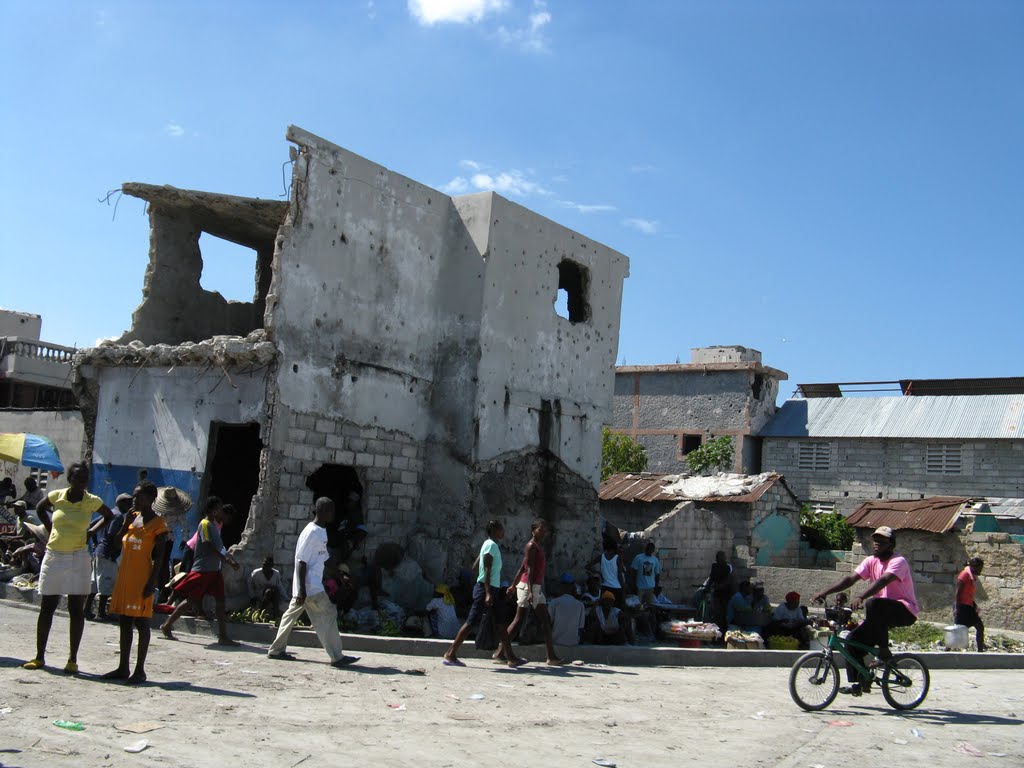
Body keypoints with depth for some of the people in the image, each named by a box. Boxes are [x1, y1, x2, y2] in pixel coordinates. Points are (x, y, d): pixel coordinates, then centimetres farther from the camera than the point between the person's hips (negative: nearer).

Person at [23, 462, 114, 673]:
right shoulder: (56, 496, 0)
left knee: (76, 610, -1)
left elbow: (109, 517, 12)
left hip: (78, 559, -2)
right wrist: (50, 529, 9)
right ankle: (39, 657, 18)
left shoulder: (93, 502, -4)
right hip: (53, 557, 2)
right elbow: (41, 509, 20)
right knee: (46, 608, 7)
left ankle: (73, 659, 6)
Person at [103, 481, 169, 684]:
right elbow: (120, 541, 14)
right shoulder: (132, 517, 14)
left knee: (141, 622, -3)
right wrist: (127, 521, 3)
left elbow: (159, 556, -10)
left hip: (142, 578, -7)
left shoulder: (158, 523, -7)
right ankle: (123, 667, 18)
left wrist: (153, 582, -17)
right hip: (124, 576, 7)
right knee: (124, 621, 10)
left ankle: (140, 670, 3)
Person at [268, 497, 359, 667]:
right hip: (310, 587, -10)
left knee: (292, 614, 15)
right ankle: (337, 657, -5)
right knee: (328, 615, -8)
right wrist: (302, 589, -22)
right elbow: (301, 561, -20)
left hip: (314, 585, 10)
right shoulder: (311, 532, -17)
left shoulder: (321, 531, 12)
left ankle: (276, 650, 24)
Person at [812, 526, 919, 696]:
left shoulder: (898, 561, -15)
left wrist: (861, 597, -48)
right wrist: (824, 592, -16)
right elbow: (850, 579, -3)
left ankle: (884, 651, -21)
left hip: (905, 611, -7)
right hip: (882, 613, 7)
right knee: (853, 639, -7)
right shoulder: (871, 561, 6)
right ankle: (859, 683, 4)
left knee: (873, 604, -36)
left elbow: (883, 581, -33)